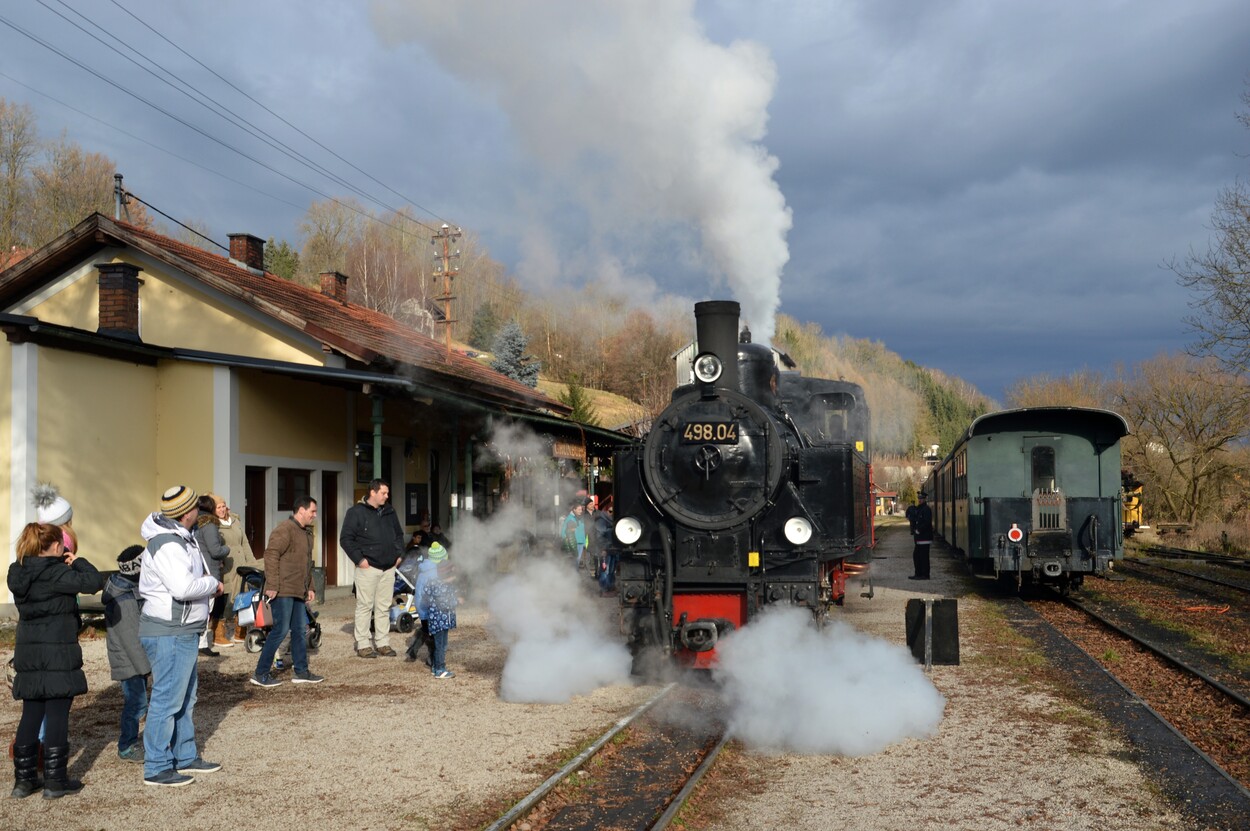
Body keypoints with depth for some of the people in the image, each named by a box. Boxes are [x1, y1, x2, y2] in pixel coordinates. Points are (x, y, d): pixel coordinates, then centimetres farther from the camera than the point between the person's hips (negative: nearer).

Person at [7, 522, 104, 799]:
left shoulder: (18, 574, 6)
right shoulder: (56, 573, -15)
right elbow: (94, 582, -20)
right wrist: (77, 561, -4)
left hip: (28, 654, 7)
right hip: (57, 654, -7)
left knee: (31, 715, 13)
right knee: (57, 715, 1)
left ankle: (24, 779, 18)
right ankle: (55, 781, 5)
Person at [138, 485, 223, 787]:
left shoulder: (182, 538, 13)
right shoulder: (167, 545, -20)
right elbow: (184, 587, -29)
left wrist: (207, 587, 3)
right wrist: (213, 584, -13)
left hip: (182, 632, 11)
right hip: (169, 634, -11)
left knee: (185, 697, 19)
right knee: (168, 699, -5)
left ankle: (186, 757, 30)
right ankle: (156, 768, 2)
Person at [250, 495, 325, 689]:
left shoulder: (306, 532, 18)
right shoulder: (285, 529, -12)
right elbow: (271, 555, -19)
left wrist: (310, 587, 21)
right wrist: (272, 585, -22)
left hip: (298, 592, 10)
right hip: (283, 591, -9)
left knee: (301, 630, 11)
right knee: (281, 630, -8)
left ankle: (302, 672, 20)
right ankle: (261, 673, 0)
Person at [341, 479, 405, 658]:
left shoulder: (389, 512, 15)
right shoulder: (356, 512, -6)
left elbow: (399, 534, 27)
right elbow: (346, 538, -8)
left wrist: (399, 554, 14)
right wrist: (359, 558, -13)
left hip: (389, 568, 6)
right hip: (368, 568, -6)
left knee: (384, 608, 9)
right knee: (365, 606, -2)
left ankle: (382, 643, 16)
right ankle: (363, 645, 4)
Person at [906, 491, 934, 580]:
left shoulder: (926, 509, -11)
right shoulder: (917, 509, 17)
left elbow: (927, 523, -20)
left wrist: (919, 530, -16)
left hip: (925, 537, -10)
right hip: (918, 537, 10)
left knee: (924, 556, -6)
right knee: (916, 555, 13)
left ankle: (925, 575, -2)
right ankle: (918, 574, 19)